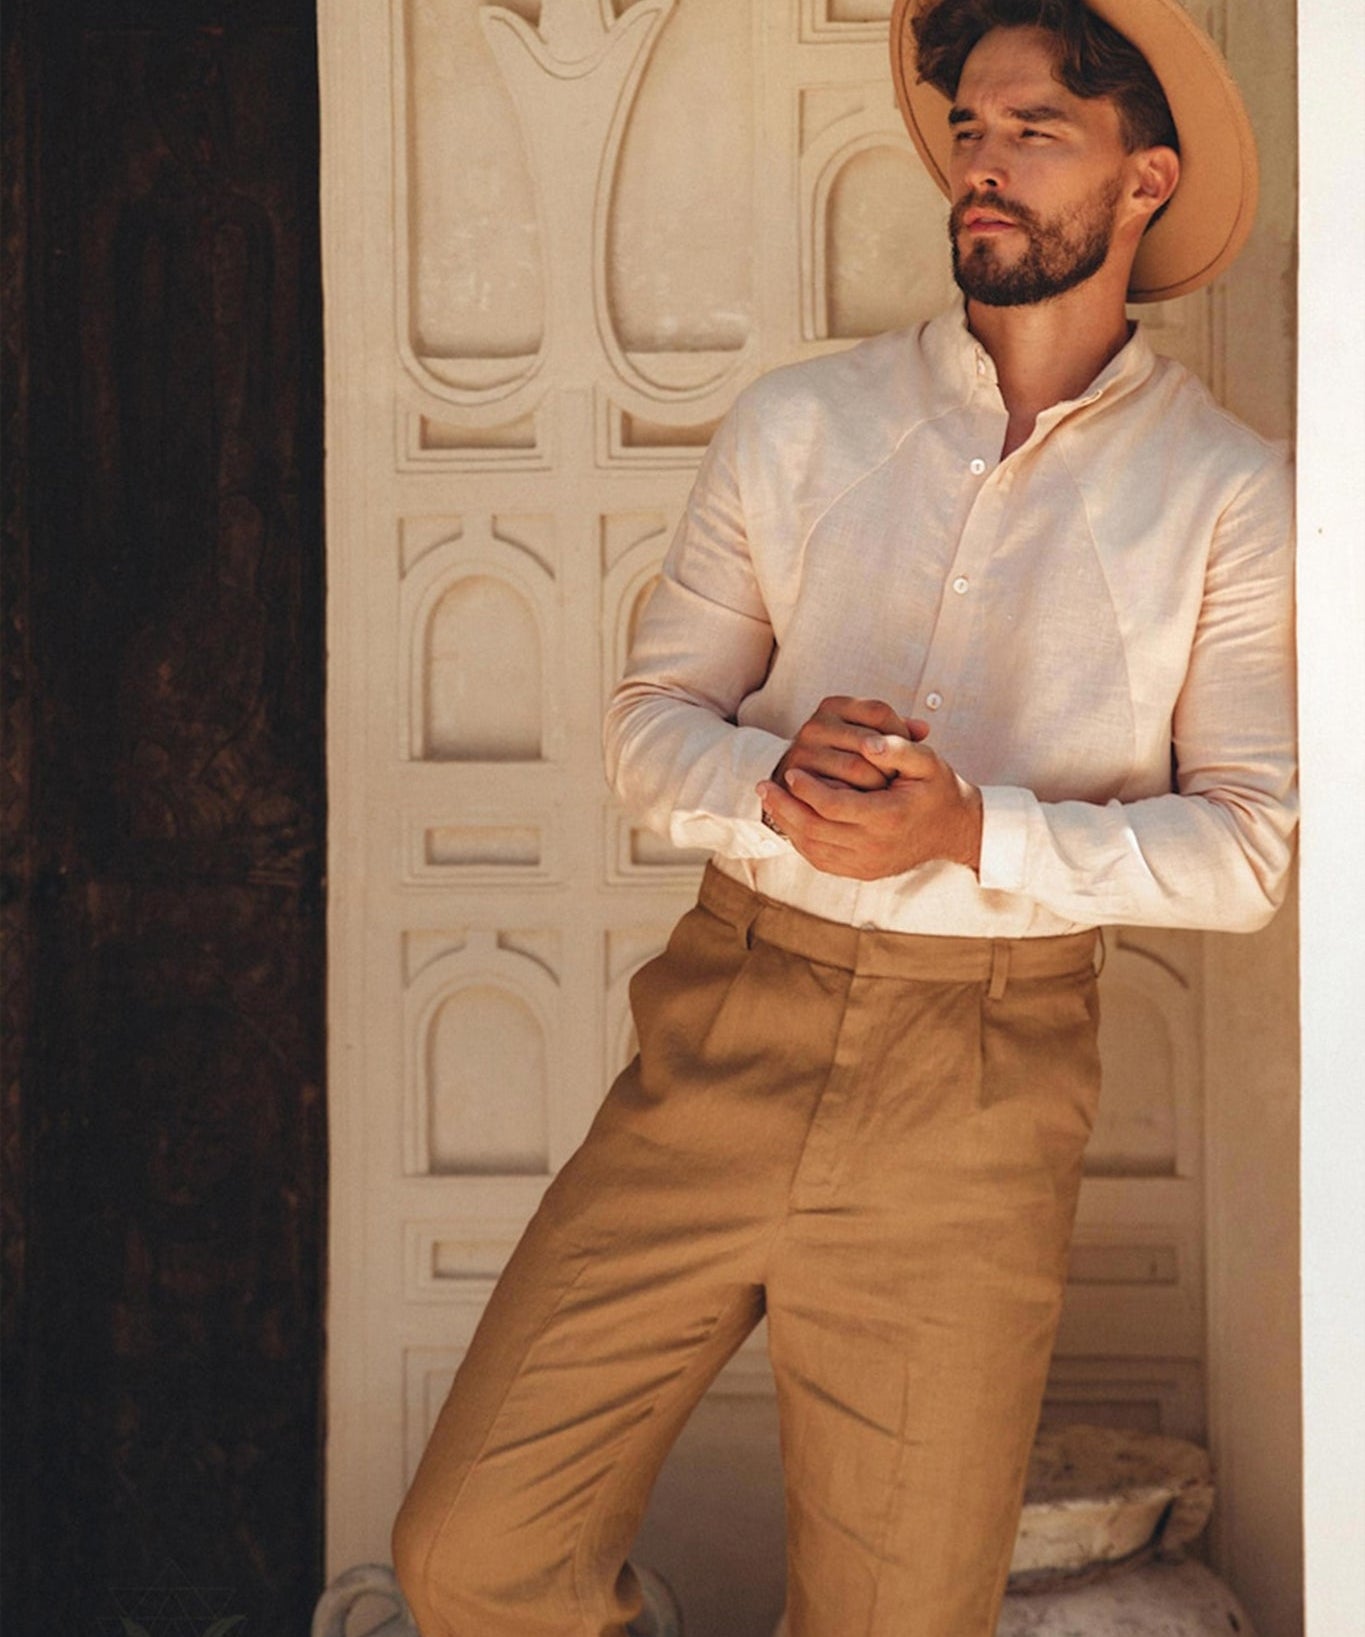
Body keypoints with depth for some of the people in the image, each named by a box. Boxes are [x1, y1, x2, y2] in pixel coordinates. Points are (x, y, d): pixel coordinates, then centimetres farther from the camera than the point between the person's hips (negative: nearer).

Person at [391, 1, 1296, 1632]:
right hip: (725, 1032, 2)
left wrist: (973, 832, -18)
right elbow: (650, 714, 8)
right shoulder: (795, 425, 5)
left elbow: (1246, 843, -2)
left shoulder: (1227, 495, -1)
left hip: (977, 1096, -1)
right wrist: (774, 788, -15)